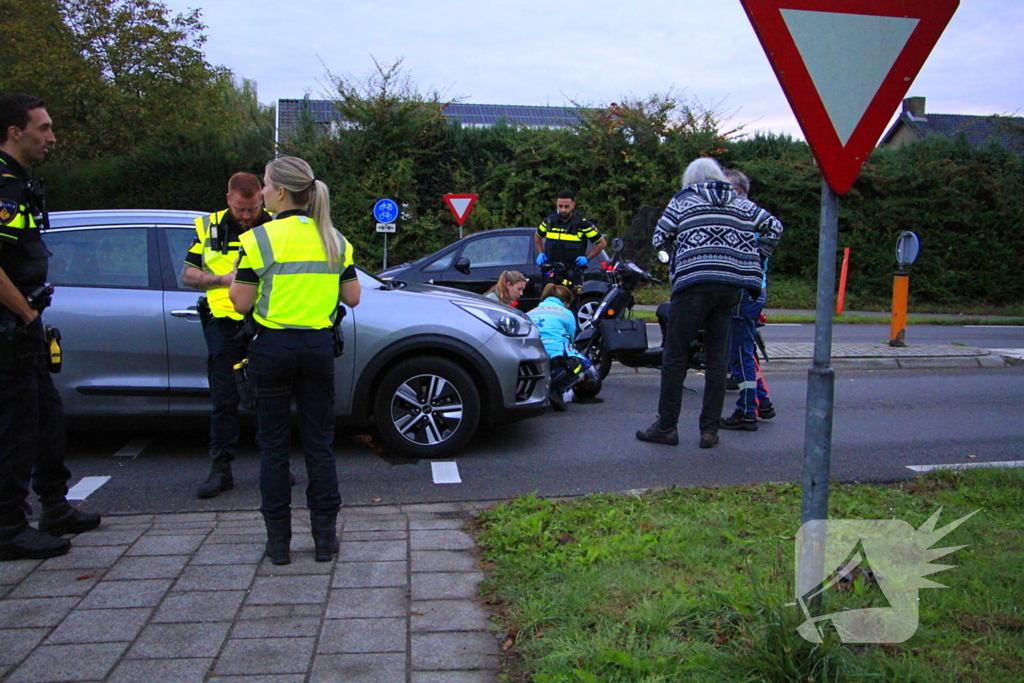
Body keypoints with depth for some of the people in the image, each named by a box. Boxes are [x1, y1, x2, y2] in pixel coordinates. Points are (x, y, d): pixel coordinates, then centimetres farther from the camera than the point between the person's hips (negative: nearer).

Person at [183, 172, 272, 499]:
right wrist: (224, 279, -10)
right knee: (224, 399, 2)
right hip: (224, 323, 1)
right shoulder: (210, 227, 8)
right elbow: (187, 274, 7)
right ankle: (221, 469, 10)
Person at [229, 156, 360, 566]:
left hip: (272, 348, -3)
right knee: (319, 442, 10)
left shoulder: (259, 239, -9)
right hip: (318, 347, 3)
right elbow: (352, 298, 8)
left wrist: (235, 275, 10)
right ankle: (325, 536, 15)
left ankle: (278, 540, 13)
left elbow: (241, 302, -9)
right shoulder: (334, 240, 5)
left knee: (273, 444, 8)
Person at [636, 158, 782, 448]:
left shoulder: (682, 200, 8)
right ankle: (710, 429, 10)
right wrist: (756, 256, 24)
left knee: (675, 355, 2)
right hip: (731, 285, 4)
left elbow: (659, 238, 4)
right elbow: (774, 227, 17)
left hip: (694, 282, -4)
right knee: (716, 357, 8)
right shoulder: (741, 203, 18)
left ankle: (666, 426, 4)